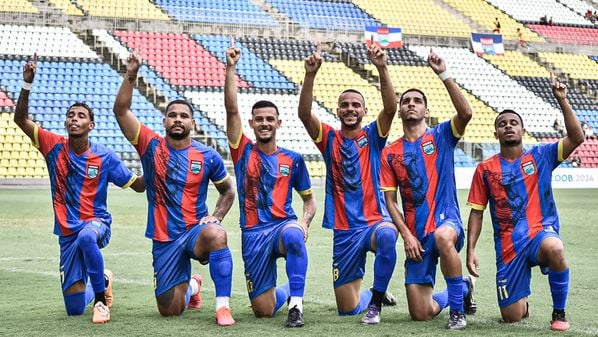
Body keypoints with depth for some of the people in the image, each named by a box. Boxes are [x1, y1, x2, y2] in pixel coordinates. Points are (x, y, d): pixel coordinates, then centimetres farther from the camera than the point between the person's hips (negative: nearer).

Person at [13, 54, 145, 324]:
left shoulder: (104, 157, -6)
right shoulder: (54, 146, -2)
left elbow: (139, 185, 1)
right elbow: (21, 119, -7)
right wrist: (27, 84, -19)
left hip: (96, 223, -3)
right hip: (67, 234, 3)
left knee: (86, 237, -45)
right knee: (74, 309, 3)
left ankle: (100, 299, -25)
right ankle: (102, 280, 39)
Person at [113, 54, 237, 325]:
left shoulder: (208, 156, 0)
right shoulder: (151, 146, -1)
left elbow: (228, 191, 13)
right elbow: (121, 110, -10)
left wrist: (216, 216, -4)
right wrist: (131, 76, -20)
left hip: (195, 231, -1)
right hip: (164, 239, 2)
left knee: (215, 234, -40)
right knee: (169, 311, 3)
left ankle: (223, 306, -31)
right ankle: (191, 286, 41)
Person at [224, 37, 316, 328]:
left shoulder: (293, 159, 6)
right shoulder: (243, 151, 5)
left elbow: (309, 199, 13)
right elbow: (232, 110, -6)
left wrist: (304, 221, -9)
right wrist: (230, 68, -13)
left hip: (283, 225, -1)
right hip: (254, 234, 1)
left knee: (293, 234, -42)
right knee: (264, 311, 0)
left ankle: (296, 303, -32)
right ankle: (286, 290, 38)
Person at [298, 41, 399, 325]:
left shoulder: (373, 136, 3)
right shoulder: (329, 139, 5)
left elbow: (391, 108, -15)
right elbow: (304, 114, -12)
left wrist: (382, 69, -28)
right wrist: (310, 75, -27)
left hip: (375, 221, -2)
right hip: (344, 230, 2)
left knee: (387, 234, -42)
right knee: (347, 309, 5)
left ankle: (375, 301, -21)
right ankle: (375, 294, 41)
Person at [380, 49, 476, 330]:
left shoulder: (441, 136, 3)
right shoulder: (390, 153, 9)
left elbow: (466, 113, -18)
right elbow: (390, 201, 7)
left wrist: (443, 75, -21)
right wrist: (406, 235, -6)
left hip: (446, 218, -3)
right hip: (416, 234, 3)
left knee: (442, 236, -44)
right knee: (420, 314, -1)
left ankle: (457, 307, -22)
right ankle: (463, 288, 33)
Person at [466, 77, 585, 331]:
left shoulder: (541, 156, 4)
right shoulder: (485, 169, 5)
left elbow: (576, 138, -9)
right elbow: (477, 212, 7)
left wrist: (562, 101, -15)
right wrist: (470, 249, -2)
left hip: (541, 231, -1)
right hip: (508, 245, 1)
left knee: (554, 248, -41)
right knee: (511, 317, -4)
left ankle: (559, 313, -17)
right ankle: (522, 303, 37)